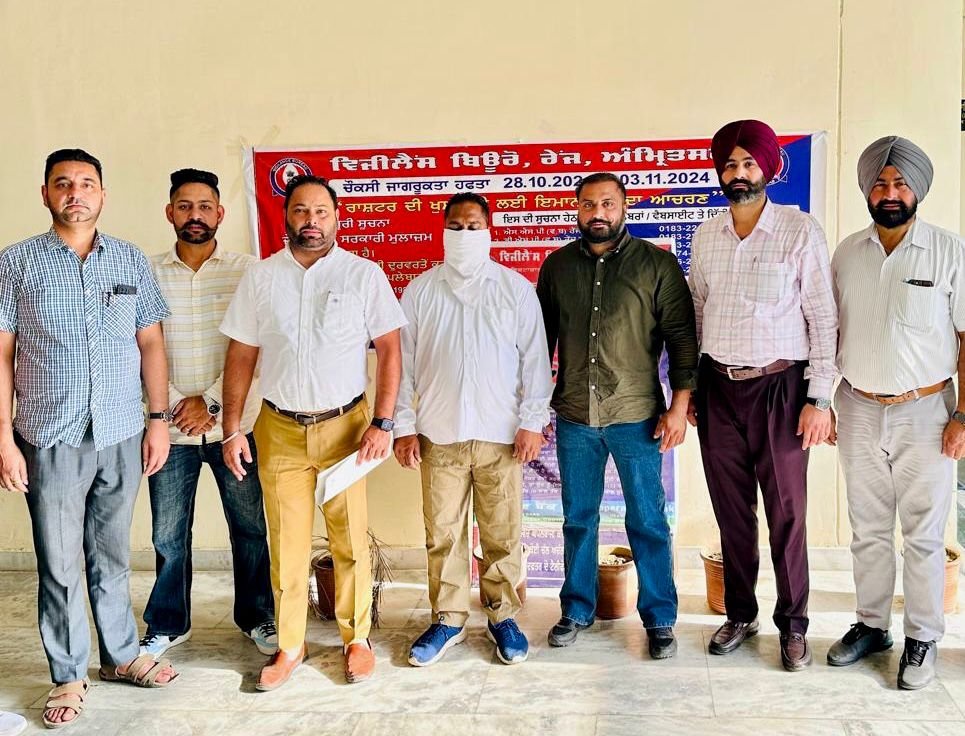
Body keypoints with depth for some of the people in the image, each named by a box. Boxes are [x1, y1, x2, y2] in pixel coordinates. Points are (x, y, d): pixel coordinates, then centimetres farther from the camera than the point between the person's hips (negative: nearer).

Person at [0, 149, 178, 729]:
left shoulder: (131, 260, 5)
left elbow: (151, 342, 8)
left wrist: (159, 418, 2)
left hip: (122, 436, 2)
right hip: (51, 440, -2)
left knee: (112, 556, 14)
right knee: (59, 565, 6)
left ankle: (121, 655, 29)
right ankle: (69, 676, 20)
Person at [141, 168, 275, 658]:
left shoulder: (247, 270, -2)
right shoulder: (148, 274, 2)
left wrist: (210, 400, -11)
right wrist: (176, 405, -9)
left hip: (235, 423, -1)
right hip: (171, 427, 1)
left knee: (250, 527, 8)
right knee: (168, 534, 10)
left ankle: (257, 617, 27)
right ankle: (167, 624, 28)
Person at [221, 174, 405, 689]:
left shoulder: (363, 274, -2)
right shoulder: (260, 278, 4)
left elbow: (390, 350, -3)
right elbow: (240, 356, 6)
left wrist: (382, 423, -10)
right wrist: (232, 429, 2)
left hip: (344, 425, -1)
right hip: (280, 429, 2)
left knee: (350, 539, 5)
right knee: (286, 543, 8)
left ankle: (356, 638, 22)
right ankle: (290, 646, 22)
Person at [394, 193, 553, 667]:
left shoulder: (515, 288, 2)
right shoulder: (420, 291, 5)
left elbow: (535, 358, 1)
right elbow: (403, 362, 6)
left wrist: (532, 421, -5)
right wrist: (404, 426, 2)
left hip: (501, 434, -1)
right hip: (439, 435, 1)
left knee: (502, 534, 6)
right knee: (442, 533, 7)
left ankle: (503, 616, 23)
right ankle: (448, 620, 21)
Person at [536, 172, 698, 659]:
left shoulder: (656, 264, -2)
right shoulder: (557, 265, 6)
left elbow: (682, 336, -4)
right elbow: (541, 337, 11)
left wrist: (679, 405, -9)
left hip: (637, 417, -2)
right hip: (574, 417, 3)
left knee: (647, 522, 5)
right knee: (578, 519, 13)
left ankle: (659, 618, 19)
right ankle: (577, 610, 28)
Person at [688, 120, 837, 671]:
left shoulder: (801, 231, -5)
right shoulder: (705, 237, 8)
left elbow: (823, 318, -5)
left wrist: (819, 398, -9)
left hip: (779, 387, -3)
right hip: (719, 387, 4)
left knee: (787, 512, 3)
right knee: (731, 509, 11)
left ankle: (793, 624, 18)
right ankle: (740, 615, 25)